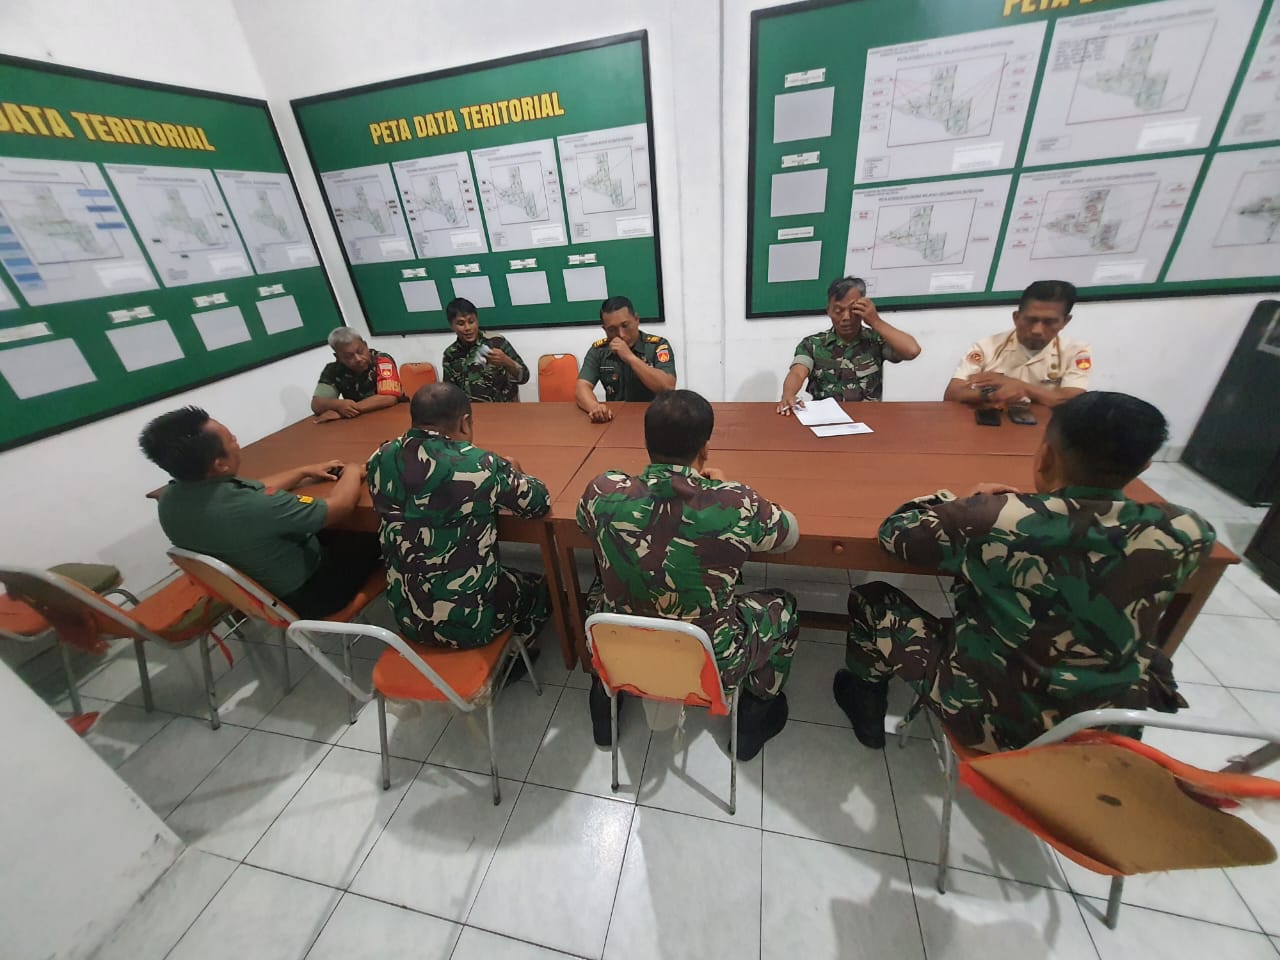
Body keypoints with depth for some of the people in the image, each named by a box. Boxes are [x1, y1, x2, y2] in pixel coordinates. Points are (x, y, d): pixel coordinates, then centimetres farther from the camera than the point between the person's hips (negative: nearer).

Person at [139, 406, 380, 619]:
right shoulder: (252, 507, -39)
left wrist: (305, 472, 13)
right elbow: (339, 507, -26)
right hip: (303, 596, -8)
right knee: (372, 541, 11)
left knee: (330, 533, 26)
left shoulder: (170, 499, -11)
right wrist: (353, 472, -7)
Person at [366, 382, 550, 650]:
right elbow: (539, 502, -11)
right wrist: (513, 475, 9)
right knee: (538, 588, 24)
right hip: (469, 621, -5)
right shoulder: (479, 465, -24)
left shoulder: (381, 459, -8)